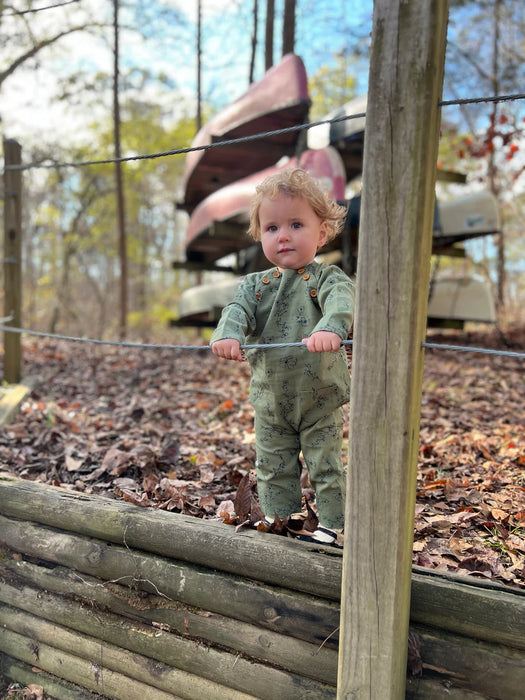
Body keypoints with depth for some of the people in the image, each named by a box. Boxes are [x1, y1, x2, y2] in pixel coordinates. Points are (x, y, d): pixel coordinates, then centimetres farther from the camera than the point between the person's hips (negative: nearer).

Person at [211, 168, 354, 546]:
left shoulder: (326, 277, -10)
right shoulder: (256, 284, 1)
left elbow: (340, 301, -31)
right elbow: (238, 309, -16)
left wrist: (330, 329, -54)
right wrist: (228, 334, -40)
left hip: (321, 400, -3)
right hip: (270, 402, 4)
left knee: (326, 465, 9)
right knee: (273, 468, 16)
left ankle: (330, 524, 27)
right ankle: (277, 518, 34)